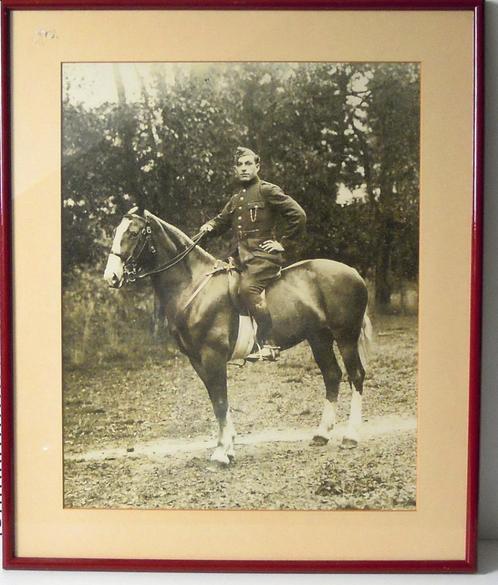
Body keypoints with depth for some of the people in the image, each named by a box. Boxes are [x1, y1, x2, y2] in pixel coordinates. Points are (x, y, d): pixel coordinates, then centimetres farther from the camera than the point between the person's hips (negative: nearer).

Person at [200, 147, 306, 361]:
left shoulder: (267, 191, -2)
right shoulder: (235, 199, 21)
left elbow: (298, 215, -6)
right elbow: (222, 221, 31)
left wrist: (282, 243, -6)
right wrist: (210, 226, 7)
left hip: (264, 255, -9)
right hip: (242, 257, 9)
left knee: (247, 287, -31)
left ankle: (268, 344, -28)